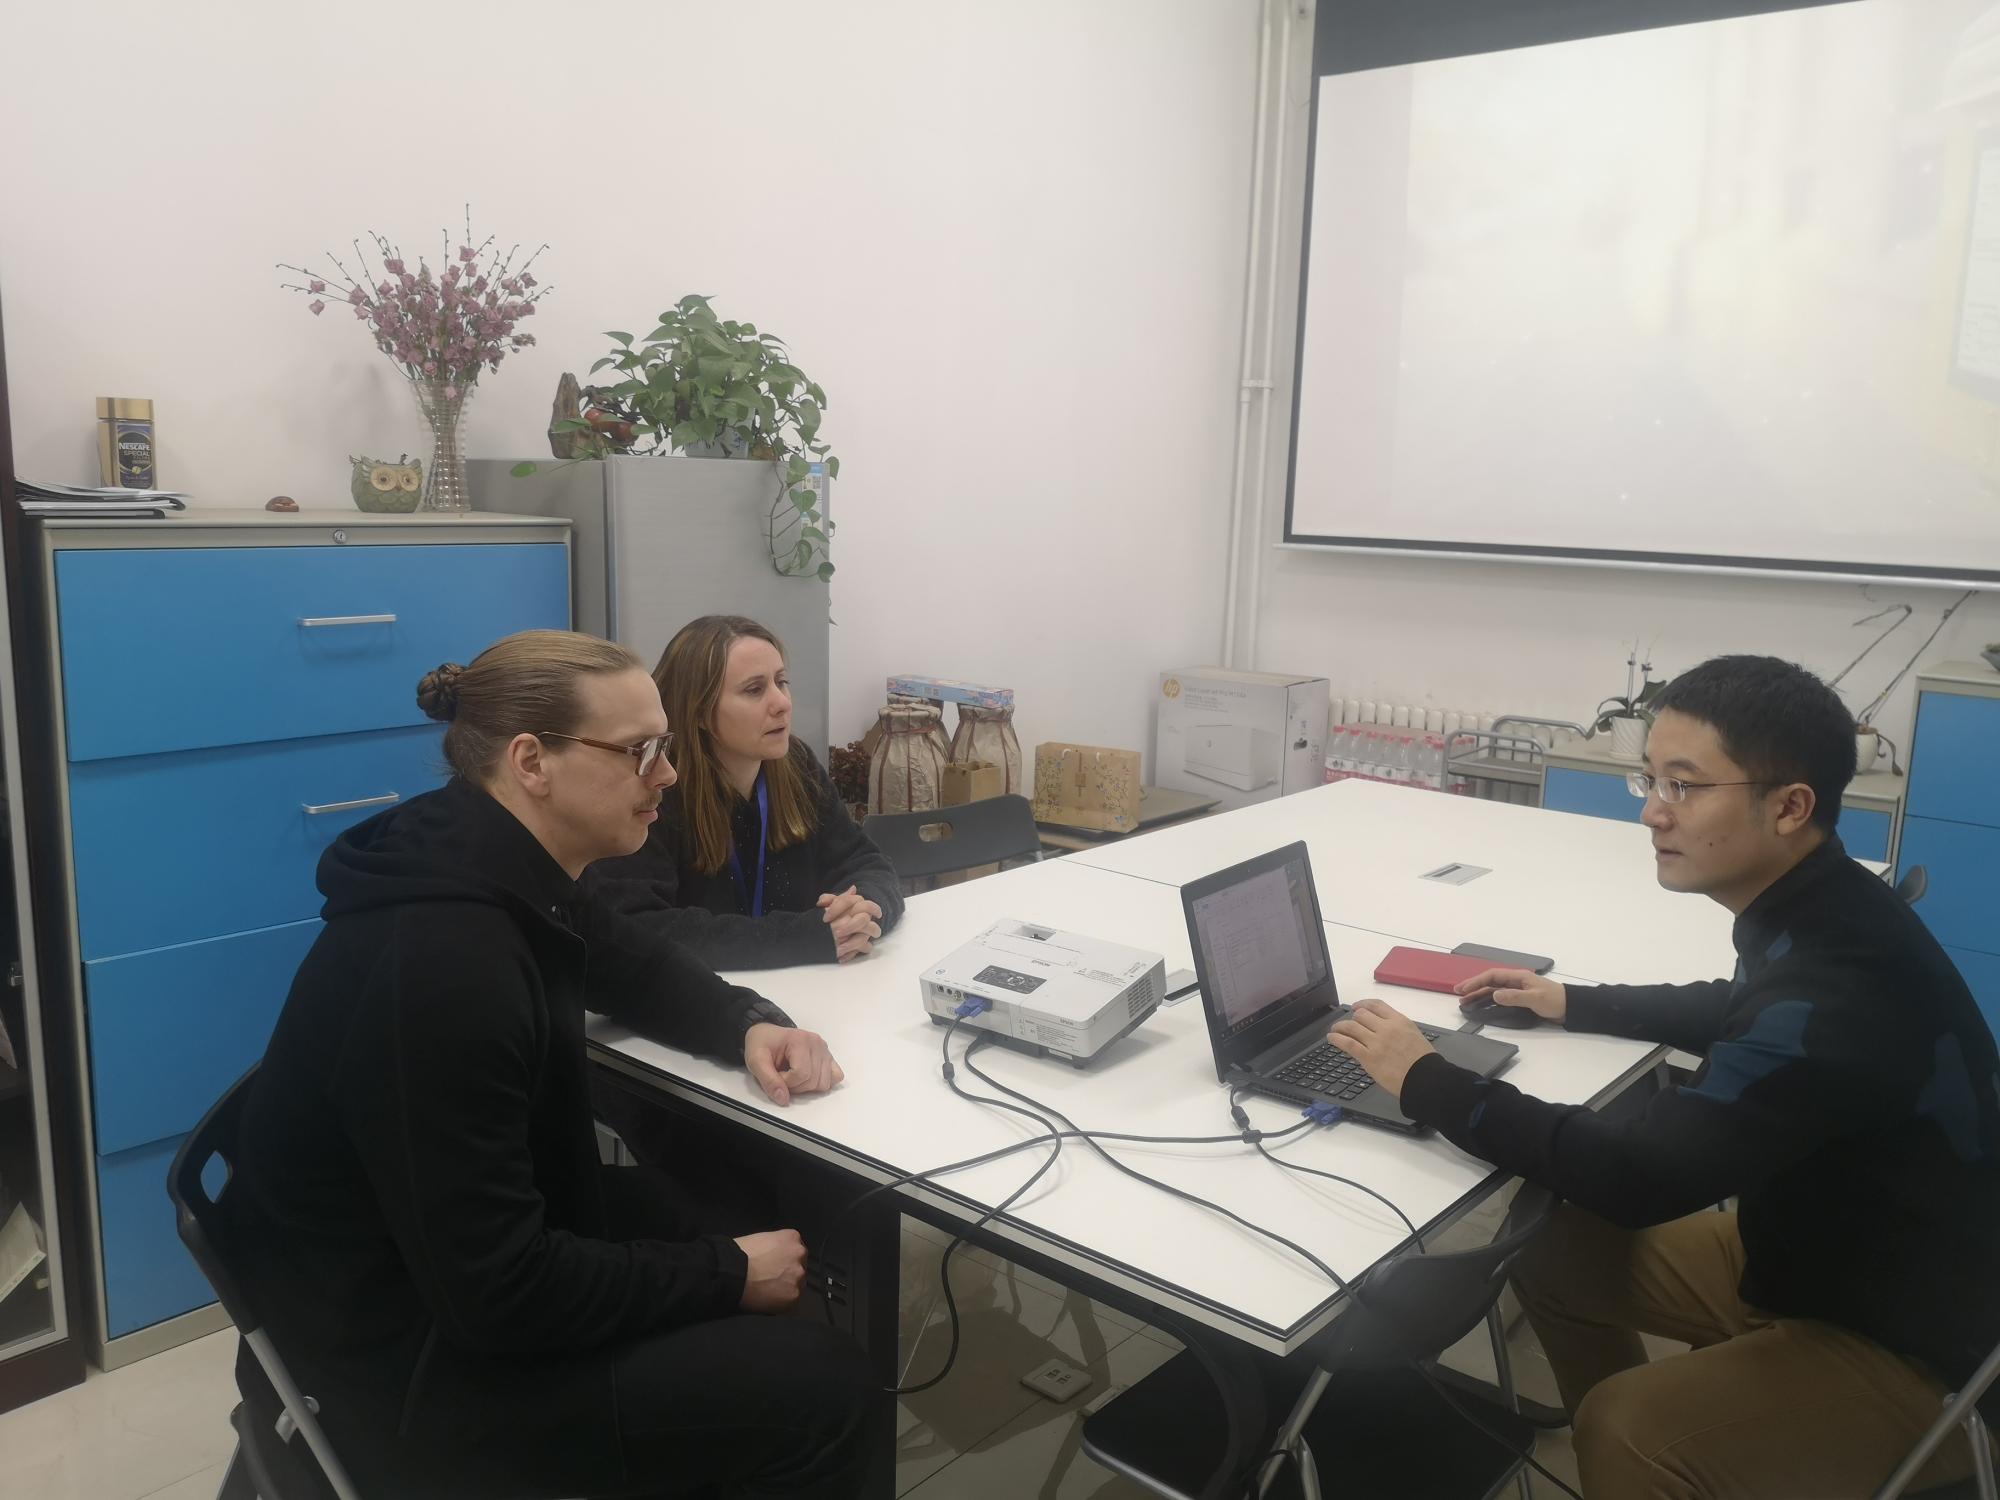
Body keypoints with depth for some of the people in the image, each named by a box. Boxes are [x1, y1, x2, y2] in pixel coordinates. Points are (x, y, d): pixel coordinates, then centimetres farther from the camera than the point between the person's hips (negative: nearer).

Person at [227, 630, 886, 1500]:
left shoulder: (502, 874, -3)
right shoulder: (440, 961, -32)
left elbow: (633, 967, 16)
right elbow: (498, 1293, -29)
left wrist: (750, 1025, -4)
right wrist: (726, 1277, -18)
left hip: (466, 1255, 9)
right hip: (402, 1358, -9)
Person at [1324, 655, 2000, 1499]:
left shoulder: (1841, 982, -34)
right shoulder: (1812, 918, -4)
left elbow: (1640, 1177, -35)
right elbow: (1746, 1017, 20)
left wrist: (1426, 1084, -26)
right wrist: (1572, 1004, 12)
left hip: (1918, 1345, -9)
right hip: (1812, 1256, 9)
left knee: (1627, 1430, -28)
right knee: (1556, 1253, 8)